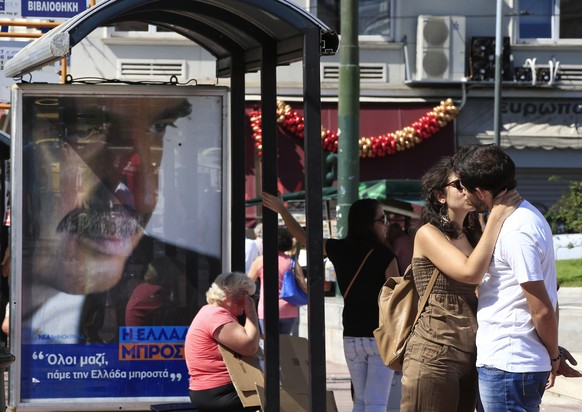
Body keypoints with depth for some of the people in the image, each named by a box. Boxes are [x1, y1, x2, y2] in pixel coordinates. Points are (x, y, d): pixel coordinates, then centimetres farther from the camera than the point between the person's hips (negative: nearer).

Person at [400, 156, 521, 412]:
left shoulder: (470, 236, 17)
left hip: (468, 358, 7)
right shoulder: (428, 234, -6)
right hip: (434, 356, -7)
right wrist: (497, 216, -16)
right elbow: (471, 273, -20)